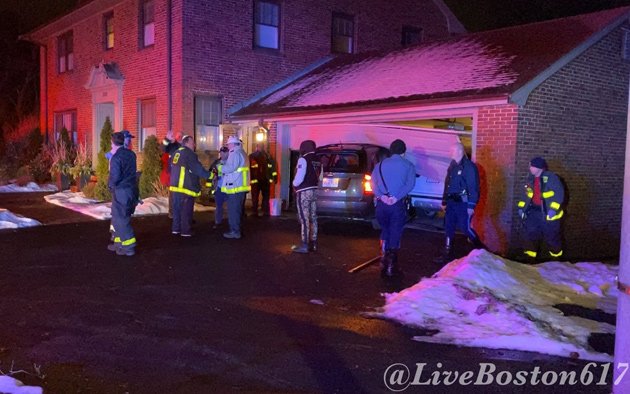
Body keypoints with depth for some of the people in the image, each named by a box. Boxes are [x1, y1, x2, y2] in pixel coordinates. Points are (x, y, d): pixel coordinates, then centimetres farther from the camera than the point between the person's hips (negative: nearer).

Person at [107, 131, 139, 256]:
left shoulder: (116, 157, -16)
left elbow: (114, 177, -19)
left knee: (121, 220, 0)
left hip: (121, 192, -8)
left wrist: (110, 185, 1)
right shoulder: (131, 154, 7)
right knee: (118, 217, 20)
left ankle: (129, 248, 3)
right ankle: (119, 243, 28)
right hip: (132, 189, 8)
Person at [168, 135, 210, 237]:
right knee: (186, 210, -3)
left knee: (177, 209, 14)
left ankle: (176, 228, 17)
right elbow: (198, 169, -16)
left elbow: (172, 169, 22)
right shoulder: (189, 154, -11)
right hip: (185, 187, -8)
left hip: (175, 186, 8)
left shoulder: (176, 153, 15)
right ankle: (186, 231, -1)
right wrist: (208, 175, -6)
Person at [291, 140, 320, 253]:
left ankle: (304, 245, -6)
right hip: (314, 191, 8)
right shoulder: (317, 161, 12)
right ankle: (313, 244, 15)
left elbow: (299, 177, -18)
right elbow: (319, 177, 13)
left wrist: (294, 184, 0)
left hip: (304, 192, -8)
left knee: (304, 219, -7)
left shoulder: (303, 160, -13)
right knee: (313, 218, 11)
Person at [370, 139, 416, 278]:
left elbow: (373, 181, -3)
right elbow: (410, 184, -12)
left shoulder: (380, 164, 10)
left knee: (385, 232, 19)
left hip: (382, 203, 3)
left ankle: (384, 263, 20)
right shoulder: (408, 166, 3)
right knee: (395, 235, 4)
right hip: (398, 204, -3)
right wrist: (396, 197, -18)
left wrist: (381, 196, -13)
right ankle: (391, 268, 7)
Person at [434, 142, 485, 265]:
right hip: (452, 202, 8)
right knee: (449, 228, 9)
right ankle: (447, 254, 17)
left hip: (463, 203, -8)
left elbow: (473, 187, -16)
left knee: (465, 227, -5)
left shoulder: (469, 167, -13)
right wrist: (444, 201, 19)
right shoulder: (453, 166, 12)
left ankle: (481, 250, 15)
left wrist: (471, 206, -19)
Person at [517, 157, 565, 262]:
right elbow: (526, 194, 16)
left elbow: (559, 193, -14)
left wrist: (553, 208, -22)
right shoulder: (531, 179, 7)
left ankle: (556, 256, 27)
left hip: (548, 212, -5)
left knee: (551, 236, 7)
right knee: (531, 234, 2)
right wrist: (521, 207, 7)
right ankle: (529, 258, 9)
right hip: (534, 211, 5)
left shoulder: (551, 177, -13)